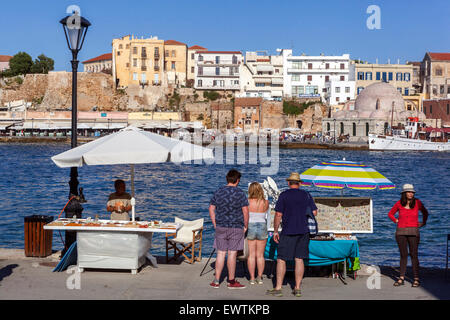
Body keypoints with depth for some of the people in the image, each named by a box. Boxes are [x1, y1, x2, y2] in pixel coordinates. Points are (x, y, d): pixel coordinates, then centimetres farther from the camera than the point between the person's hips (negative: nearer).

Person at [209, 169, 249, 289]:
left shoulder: (218, 192, 5)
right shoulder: (240, 193, -7)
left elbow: (211, 209, 8)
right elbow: (245, 211, -8)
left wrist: (215, 225, 13)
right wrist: (245, 226, 3)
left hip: (220, 228, 4)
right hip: (236, 228, -3)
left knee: (221, 253, 9)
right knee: (232, 254, 2)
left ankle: (216, 281, 12)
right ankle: (231, 281, 10)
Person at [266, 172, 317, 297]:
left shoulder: (284, 195, -4)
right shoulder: (306, 195, 6)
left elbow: (278, 214, -6)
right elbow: (314, 212, 6)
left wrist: (275, 231, 0)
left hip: (288, 232, -4)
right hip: (303, 231, 4)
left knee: (281, 259, 2)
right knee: (299, 259, 7)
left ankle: (278, 288, 1)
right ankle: (297, 288, 7)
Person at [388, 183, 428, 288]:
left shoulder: (417, 202, 0)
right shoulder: (399, 203, 1)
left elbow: (425, 213, 18)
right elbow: (390, 213, 17)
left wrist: (423, 223, 12)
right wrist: (396, 221, 5)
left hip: (413, 232, -1)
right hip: (401, 231, 1)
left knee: (414, 255, -4)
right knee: (403, 255, 6)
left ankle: (416, 279, 2)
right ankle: (401, 278, 10)